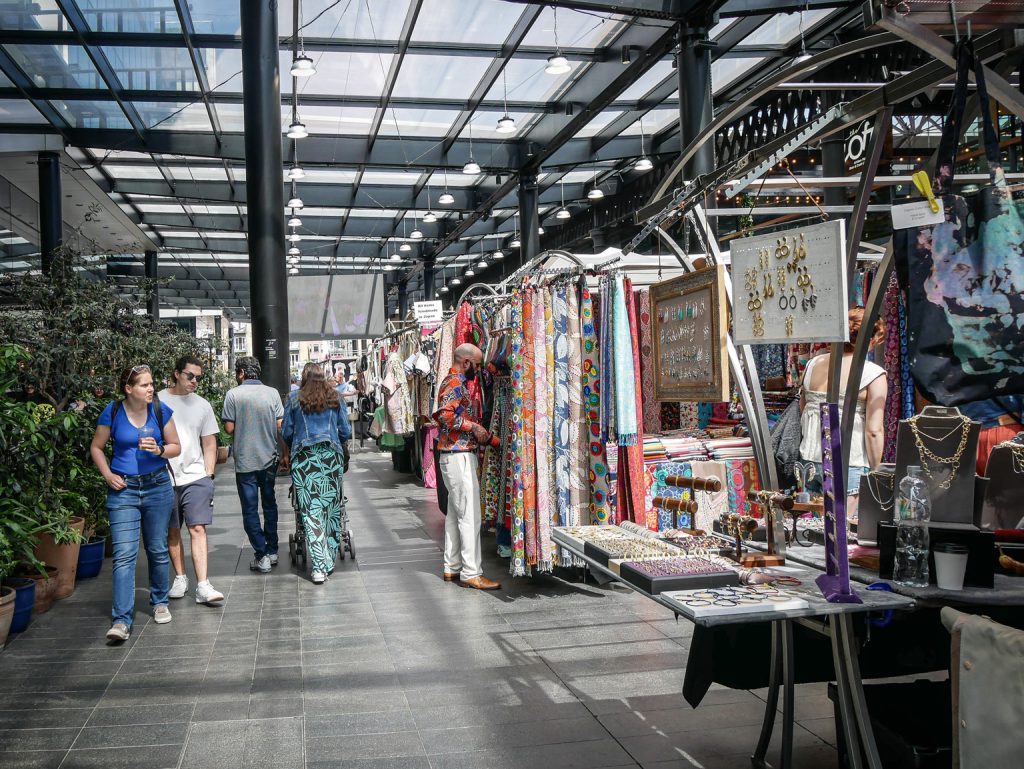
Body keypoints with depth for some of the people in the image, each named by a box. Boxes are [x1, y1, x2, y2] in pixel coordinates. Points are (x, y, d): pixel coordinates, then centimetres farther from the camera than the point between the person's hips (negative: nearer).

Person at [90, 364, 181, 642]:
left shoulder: (161, 411, -2)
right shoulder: (113, 412, -5)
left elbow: (176, 447, 5)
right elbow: (96, 447, 8)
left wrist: (159, 450, -15)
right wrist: (108, 475, -4)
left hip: (157, 486, 2)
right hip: (123, 489, -2)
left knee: (158, 550, 12)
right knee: (124, 554, -8)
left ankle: (160, 602, 32)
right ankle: (121, 621, -8)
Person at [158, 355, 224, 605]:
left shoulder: (202, 405, 10)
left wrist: (209, 474, 5)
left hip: (195, 476, 1)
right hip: (164, 478, 0)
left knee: (198, 529, -8)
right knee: (172, 531, 9)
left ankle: (203, 586, -11)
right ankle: (180, 578, 25)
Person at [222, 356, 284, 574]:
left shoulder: (233, 395, -10)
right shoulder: (272, 393, -3)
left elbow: (229, 428, -9)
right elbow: (280, 426, -2)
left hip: (245, 460, -3)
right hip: (270, 458, 3)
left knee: (250, 510, 5)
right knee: (270, 505, 18)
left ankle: (262, 556, 2)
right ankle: (272, 551, 23)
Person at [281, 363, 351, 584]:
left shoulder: (295, 399, 6)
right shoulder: (334, 398, 9)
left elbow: (286, 432, 9)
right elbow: (346, 431, 8)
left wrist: (287, 452, 27)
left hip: (304, 457, -1)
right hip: (332, 456, 2)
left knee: (311, 510, -4)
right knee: (331, 507, 9)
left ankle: (319, 565, -12)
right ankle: (330, 560, 14)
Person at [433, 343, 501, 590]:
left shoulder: (458, 383, 20)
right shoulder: (454, 383, -12)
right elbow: (445, 414, -28)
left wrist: (490, 438, 20)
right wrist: (474, 427, -21)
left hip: (458, 456, 11)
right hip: (459, 456, -11)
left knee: (455, 513, 14)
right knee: (469, 515, -9)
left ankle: (452, 567, 22)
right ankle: (471, 573, -7)